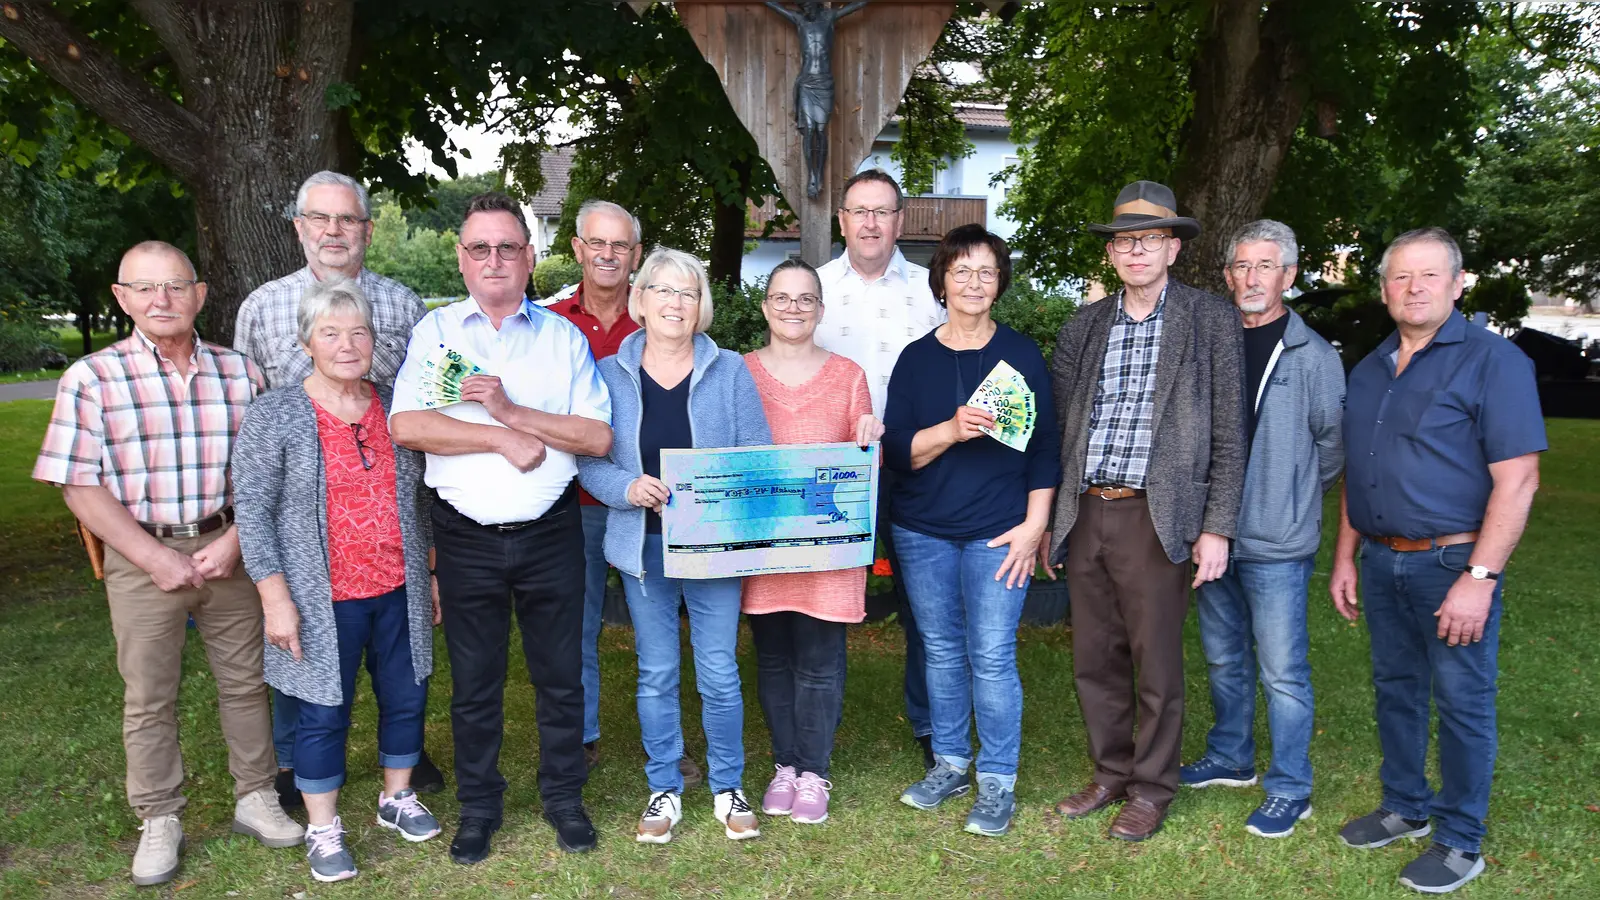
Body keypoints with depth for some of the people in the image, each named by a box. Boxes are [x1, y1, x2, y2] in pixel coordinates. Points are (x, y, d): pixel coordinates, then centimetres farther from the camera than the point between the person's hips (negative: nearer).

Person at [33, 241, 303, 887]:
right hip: (142, 555, -2)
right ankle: (159, 822, 23)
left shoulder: (239, 372, 2)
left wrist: (233, 540, -9)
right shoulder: (91, 379, -5)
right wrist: (156, 558, -13)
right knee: (148, 697, 8)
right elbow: (81, 488, -7)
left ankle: (255, 798, 26)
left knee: (245, 680, 11)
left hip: (227, 548, 2)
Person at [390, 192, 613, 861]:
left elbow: (599, 435, -6)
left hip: (550, 533, 0)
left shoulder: (563, 336, 4)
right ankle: (478, 806, 29)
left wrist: (512, 410, -15)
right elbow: (405, 425, -10)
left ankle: (563, 797, 29)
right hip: (467, 537, 0)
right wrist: (503, 439, -15)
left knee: (561, 675, 11)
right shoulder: (435, 331, 4)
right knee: (473, 684, 12)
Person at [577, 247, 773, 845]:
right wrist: (628, 487, -19)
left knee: (719, 673, 5)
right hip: (643, 544, 1)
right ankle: (664, 790, 27)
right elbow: (589, 460, 1)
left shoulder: (729, 371, 1)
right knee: (656, 675, 11)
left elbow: (757, 455, -1)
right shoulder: (610, 374, 2)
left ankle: (727, 788, 24)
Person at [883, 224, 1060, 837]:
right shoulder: (916, 358, 5)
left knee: (991, 657, -3)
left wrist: (1034, 524, -4)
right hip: (923, 532, 2)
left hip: (997, 532, -2)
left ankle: (998, 781, 12)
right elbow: (895, 451, -3)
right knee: (941, 650, 11)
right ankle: (950, 763, 28)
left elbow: (1045, 445, 2)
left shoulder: (1021, 355, 2)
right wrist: (952, 429, -20)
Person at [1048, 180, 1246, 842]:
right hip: (1085, 515, 4)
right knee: (1094, 661, 13)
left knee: (1156, 664, 5)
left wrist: (1216, 529, -8)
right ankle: (1110, 775, 30)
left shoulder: (1211, 321, 0)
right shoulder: (1083, 327, 11)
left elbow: (1229, 435, -3)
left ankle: (1151, 789, 23)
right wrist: (1046, 519, 10)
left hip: (1154, 520, -4)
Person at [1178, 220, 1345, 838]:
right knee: (1224, 659, 18)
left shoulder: (1313, 356, -8)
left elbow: (1333, 443, -3)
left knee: (1282, 671, 1)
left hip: (1276, 541, -5)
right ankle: (1230, 759, 35)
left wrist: (1295, 498, 4)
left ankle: (1289, 790, 15)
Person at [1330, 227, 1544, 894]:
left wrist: (1479, 578, -20)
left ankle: (1460, 841, 18)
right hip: (1381, 560, 6)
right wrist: (1345, 559, 13)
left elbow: (1518, 479, -15)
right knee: (1395, 689, 16)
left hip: (1454, 563, -6)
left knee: (1461, 703, 3)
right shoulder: (1369, 370, 11)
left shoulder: (1492, 360, -9)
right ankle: (1405, 807, 33)